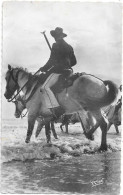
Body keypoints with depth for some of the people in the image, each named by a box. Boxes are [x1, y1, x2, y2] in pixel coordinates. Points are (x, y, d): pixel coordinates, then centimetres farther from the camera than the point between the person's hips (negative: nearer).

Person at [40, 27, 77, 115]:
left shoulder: (56, 46, -8)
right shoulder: (69, 46, 17)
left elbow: (52, 61, -11)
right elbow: (74, 61, 20)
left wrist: (44, 69, 0)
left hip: (58, 70, -10)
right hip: (66, 70, 10)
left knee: (45, 87, -18)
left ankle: (55, 107, -29)